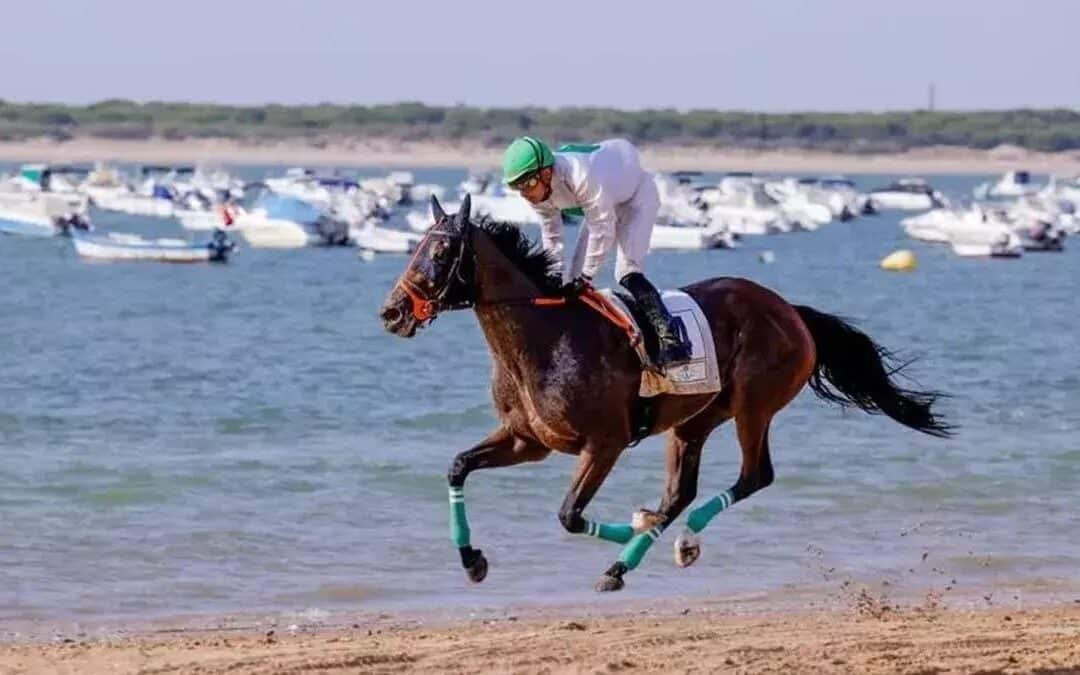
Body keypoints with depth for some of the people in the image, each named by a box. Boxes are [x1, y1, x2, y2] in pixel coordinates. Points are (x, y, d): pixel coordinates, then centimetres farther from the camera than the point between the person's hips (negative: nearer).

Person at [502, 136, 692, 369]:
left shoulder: (582, 177, -43)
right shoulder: (538, 190, -19)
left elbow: (602, 231, -35)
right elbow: (551, 237, -6)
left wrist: (586, 277, -30)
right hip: (602, 203, 8)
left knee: (628, 274, -25)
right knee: (576, 280, 3)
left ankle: (670, 339, -33)